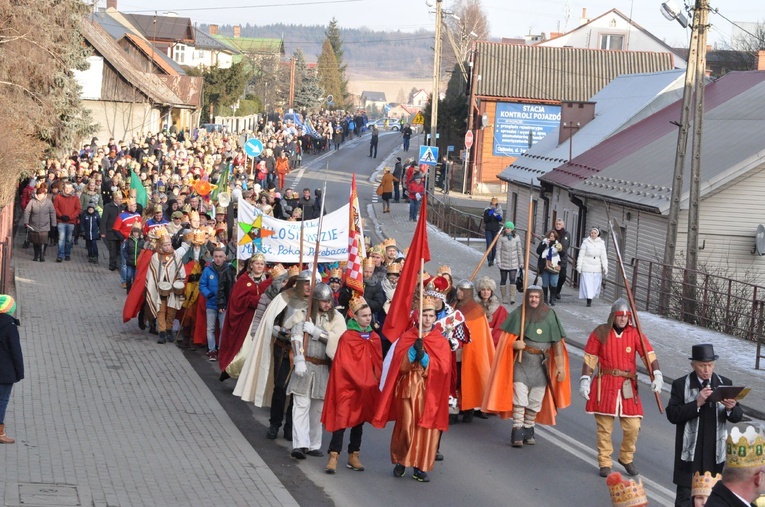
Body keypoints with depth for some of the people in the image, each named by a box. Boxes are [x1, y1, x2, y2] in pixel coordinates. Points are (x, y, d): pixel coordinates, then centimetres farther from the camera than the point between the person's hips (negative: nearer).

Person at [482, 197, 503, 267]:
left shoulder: (499, 211, 6)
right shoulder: (487, 210, -4)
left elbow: (500, 220, 7)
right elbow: (485, 220, -9)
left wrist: (499, 217, -15)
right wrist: (489, 215, -23)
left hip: (496, 230, 3)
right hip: (488, 230, -3)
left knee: (494, 245, 5)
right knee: (489, 245, -13)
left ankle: (492, 260, 16)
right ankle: (489, 260, -19)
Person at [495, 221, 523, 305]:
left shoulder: (516, 238, 0)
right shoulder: (501, 238, -6)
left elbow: (519, 251, 7)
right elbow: (498, 250, -5)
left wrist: (521, 262, 7)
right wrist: (498, 262, -11)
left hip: (513, 264, 0)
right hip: (504, 263, 0)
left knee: (512, 280, -10)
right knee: (503, 280, 6)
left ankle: (512, 298, -10)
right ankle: (504, 298, 16)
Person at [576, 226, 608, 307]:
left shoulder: (601, 243, 6)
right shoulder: (586, 242, -2)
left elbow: (604, 257, 7)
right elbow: (581, 255, -1)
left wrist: (605, 267, 2)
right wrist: (579, 266, -5)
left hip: (597, 268, 3)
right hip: (587, 267, -3)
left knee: (596, 285, 4)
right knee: (587, 284, -7)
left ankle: (591, 298, 18)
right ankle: (589, 300, -6)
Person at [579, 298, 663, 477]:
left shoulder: (635, 334, 1)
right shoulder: (600, 333, -1)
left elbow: (649, 355, -7)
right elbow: (589, 358, 1)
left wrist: (657, 376, -21)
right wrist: (585, 380, -6)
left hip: (628, 386, 1)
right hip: (605, 385, -1)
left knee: (633, 427, 0)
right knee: (604, 427, 2)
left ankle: (626, 458, 24)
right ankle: (605, 464, 15)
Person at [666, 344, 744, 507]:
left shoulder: (725, 384, 6)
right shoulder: (680, 385, -3)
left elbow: (737, 417, 3)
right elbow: (672, 415, -13)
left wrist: (730, 408, -20)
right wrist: (697, 403, -23)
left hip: (716, 452, 3)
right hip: (690, 452, -3)